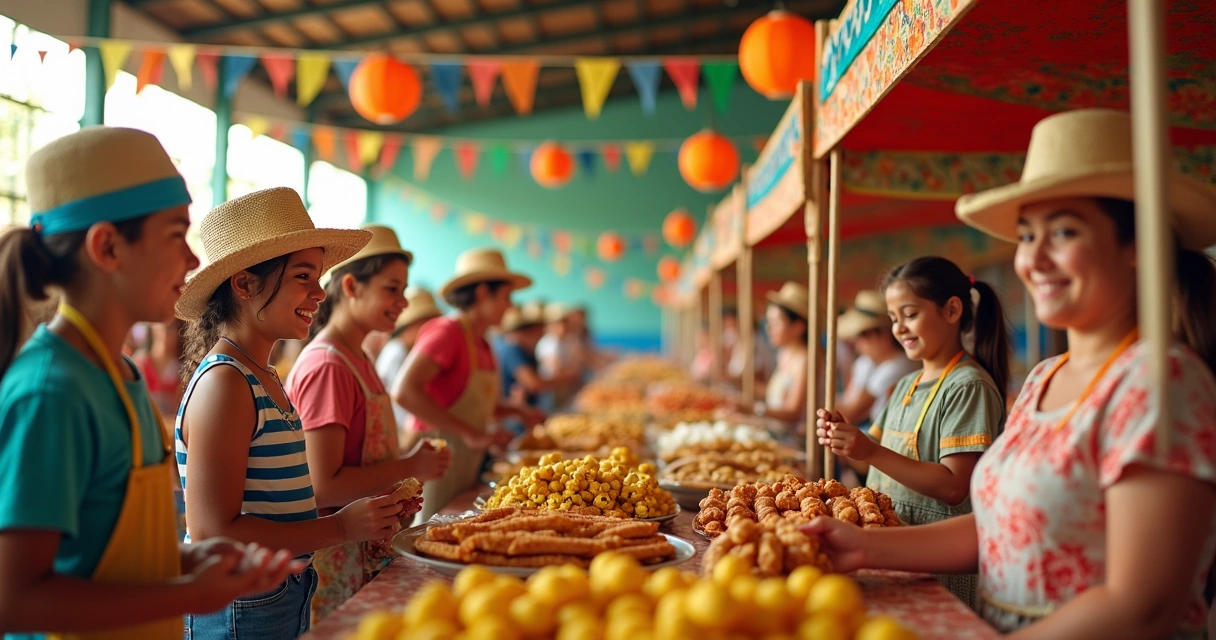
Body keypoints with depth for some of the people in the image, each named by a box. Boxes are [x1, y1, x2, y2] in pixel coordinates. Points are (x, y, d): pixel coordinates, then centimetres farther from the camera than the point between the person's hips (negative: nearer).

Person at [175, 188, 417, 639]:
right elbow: (213, 532, -23)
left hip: (285, 600, 9)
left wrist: (370, 515, 1)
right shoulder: (223, 384, -19)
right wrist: (341, 527, -21)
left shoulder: (264, 380, 8)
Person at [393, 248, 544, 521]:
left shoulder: (482, 343, 11)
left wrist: (518, 411, 10)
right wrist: (470, 434, -28)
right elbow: (405, 391, -27)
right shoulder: (447, 332, -13)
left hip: (469, 465, 8)